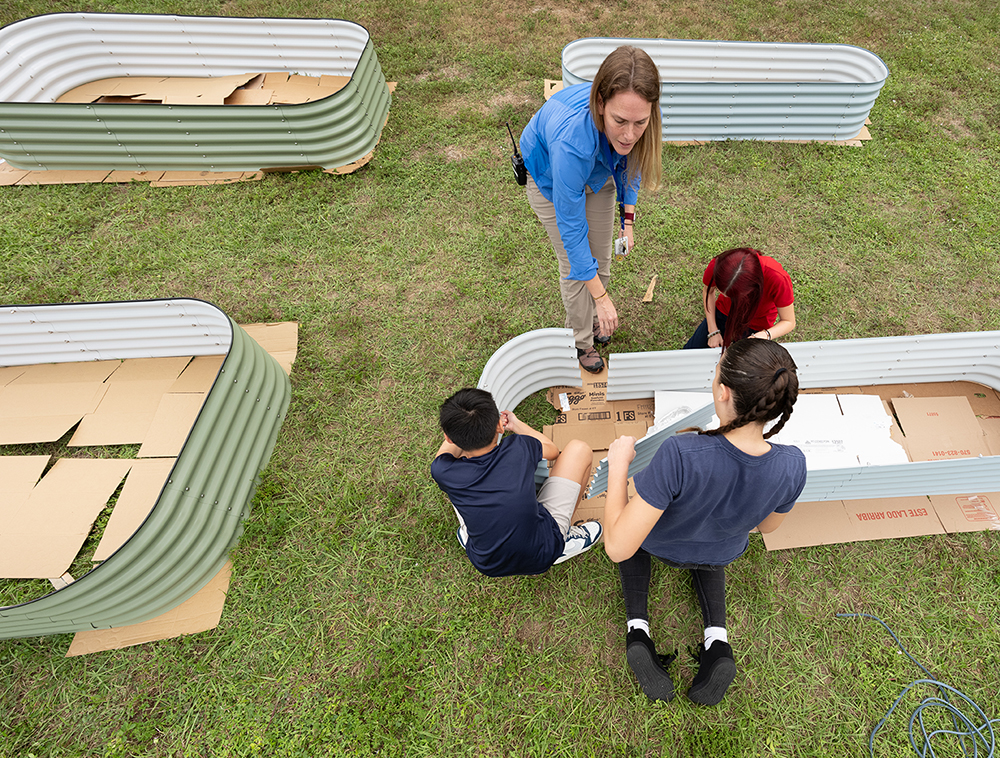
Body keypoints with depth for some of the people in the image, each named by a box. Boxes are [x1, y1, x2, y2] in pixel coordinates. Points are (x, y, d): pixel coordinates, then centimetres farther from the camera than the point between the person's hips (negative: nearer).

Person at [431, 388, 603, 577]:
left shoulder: (443, 472, -24)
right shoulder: (519, 448, -25)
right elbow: (552, 450, 3)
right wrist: (517, 425, 15)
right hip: (542, 556, -1)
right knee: (579, 449, 3)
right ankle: (565, 536, 16)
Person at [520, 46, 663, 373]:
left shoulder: (636, 112, -32)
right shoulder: (570, 140, -47)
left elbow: (631, 161, -6)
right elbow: (571, 226, -37)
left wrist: (628, 219, -10)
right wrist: (601, 296, -31)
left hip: (597, 170, 5)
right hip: (549, 178, -4)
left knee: (601, 256, 13)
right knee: (575, 266, -2)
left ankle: (593, 318, 43)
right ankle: (581, 337, 26)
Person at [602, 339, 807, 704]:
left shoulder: (680, 456, -46)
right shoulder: (792, 466, -31)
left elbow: (618, 547, -39)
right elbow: (767, 525, -8)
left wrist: (618, 466, -28)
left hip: (660, 545, -3)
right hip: (722, 554, 4)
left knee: (634, 531, 33)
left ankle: (637, 626, 17)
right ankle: (717, 637, 23)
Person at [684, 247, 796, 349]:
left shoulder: (778, 279, -41)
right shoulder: (717, 266, -34)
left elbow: (789, 322, -25)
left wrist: (765, 335, -46)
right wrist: (713, 331, -12)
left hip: (756, 327, -2)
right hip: (723, 313, 2)